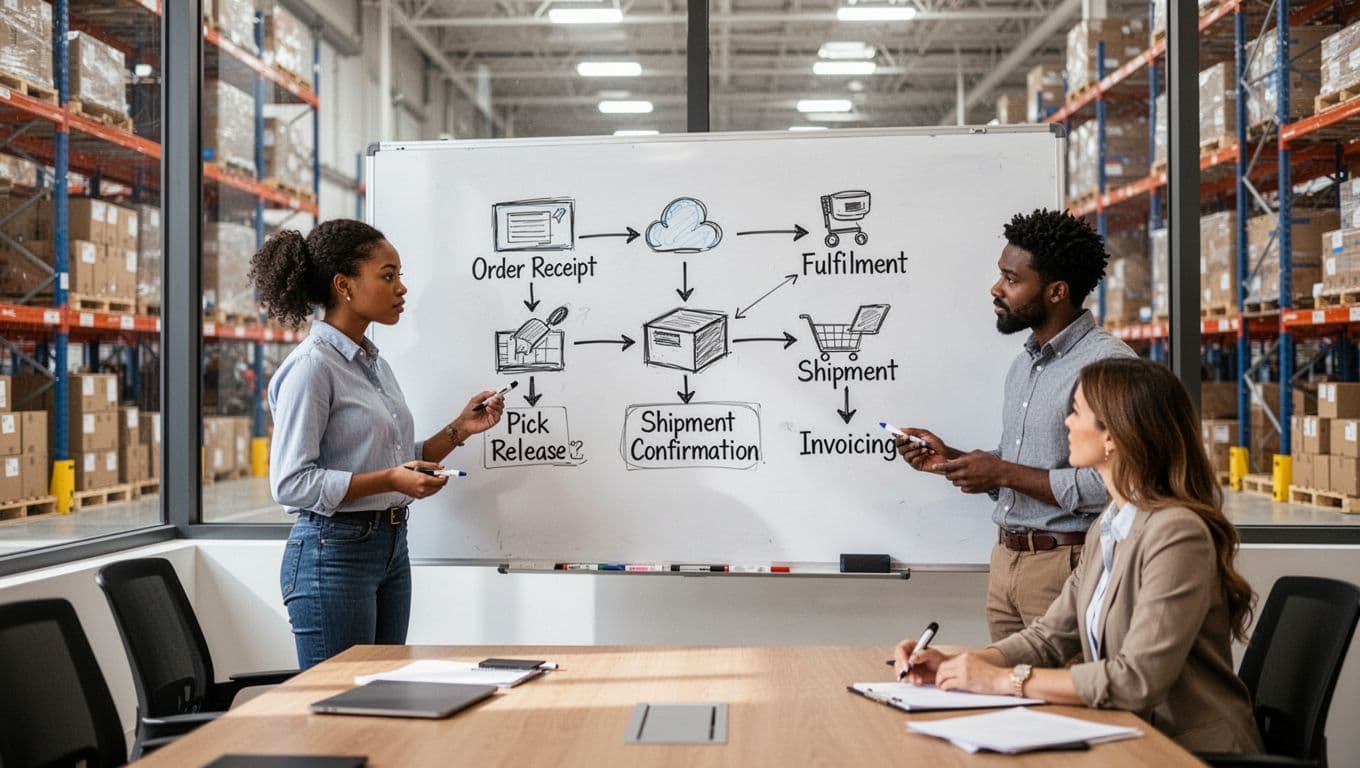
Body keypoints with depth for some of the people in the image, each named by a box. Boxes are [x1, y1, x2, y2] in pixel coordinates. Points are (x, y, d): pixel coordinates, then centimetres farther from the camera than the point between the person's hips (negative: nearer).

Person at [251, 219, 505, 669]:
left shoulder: (374, 363, 13)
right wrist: (388, 480, -23)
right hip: (334, 551, -9)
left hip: (391, 547, 9)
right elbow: (290, 483, -18)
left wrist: (458, 431, 5)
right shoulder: (312, 367, -13)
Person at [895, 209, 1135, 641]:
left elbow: (1107, 486, -24)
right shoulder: (1025, 363, 15)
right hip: (1006, 559, 8)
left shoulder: (1107, 365, -16)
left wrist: (1004, 474, -17)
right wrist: (950, 459, 6)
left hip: (1066, 564, -8)